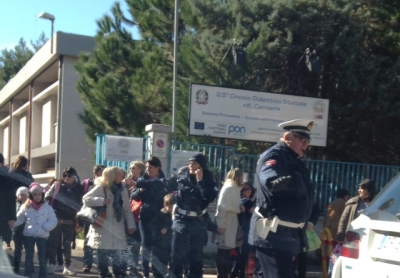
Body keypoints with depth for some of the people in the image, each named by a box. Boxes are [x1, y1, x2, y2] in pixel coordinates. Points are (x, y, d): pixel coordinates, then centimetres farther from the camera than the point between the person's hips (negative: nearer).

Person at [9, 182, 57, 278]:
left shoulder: (47, 207, -1)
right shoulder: (26, 206, 1)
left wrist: (46, 227, -17)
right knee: (28, 256, 9)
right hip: (28, 235, 1)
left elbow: (53, 221, -1)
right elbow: (20, 219, 4)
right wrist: (14, 223, -15)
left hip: (42, 236, -1)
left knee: (42, 257, 6)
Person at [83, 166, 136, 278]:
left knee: (118, 254, 3)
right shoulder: (101, 188, -8)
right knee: (103, 253, 3)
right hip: (103, 227, -4)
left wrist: (131, 224, 3)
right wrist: (102, 201, -21)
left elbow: (127, 210, 11)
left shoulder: (123, 190, 8)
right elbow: (86, 199, -12)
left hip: (118, 228, 4)